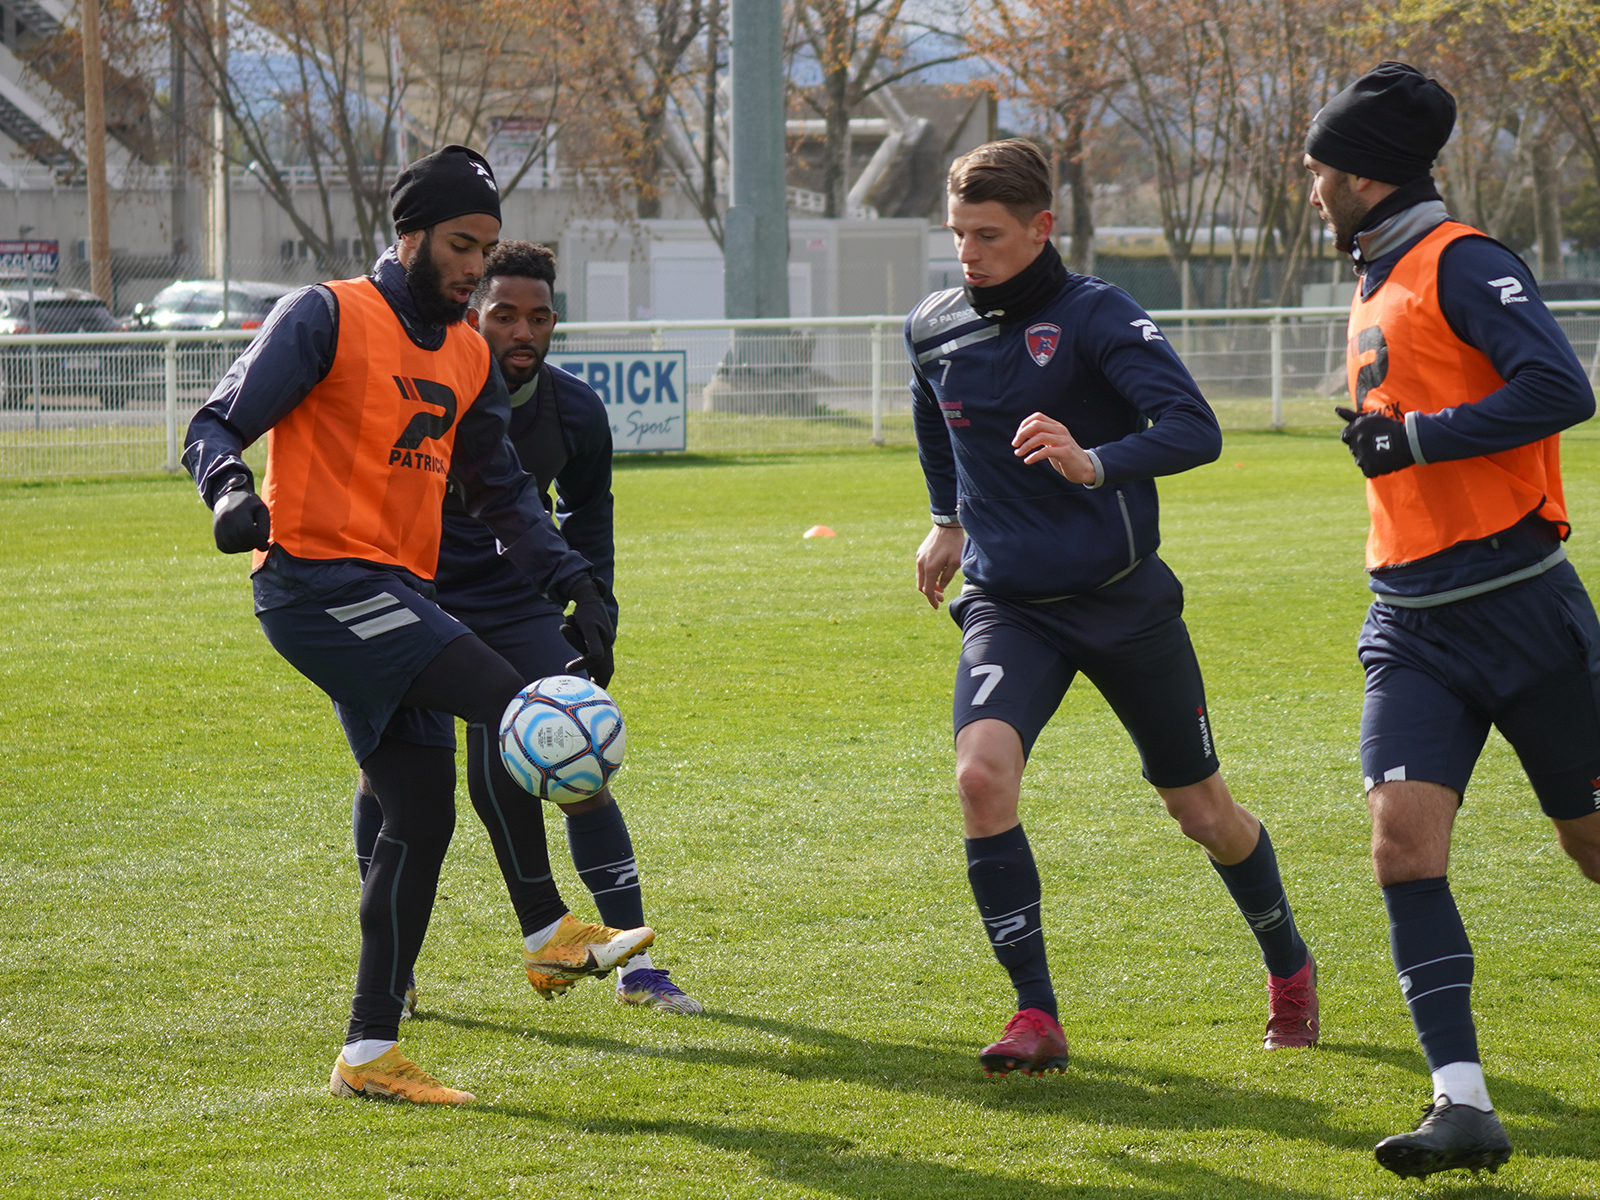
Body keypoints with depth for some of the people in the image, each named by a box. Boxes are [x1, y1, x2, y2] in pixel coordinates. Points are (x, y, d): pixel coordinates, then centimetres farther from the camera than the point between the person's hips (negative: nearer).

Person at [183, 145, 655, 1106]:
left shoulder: (468, 357, 18)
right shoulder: (329, 318, -5)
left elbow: (502, 491, 24)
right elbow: (218, 424, -8)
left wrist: (577, 584, 12)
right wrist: (233, 492, -30)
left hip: (396, 596, 9)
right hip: (320, 581, -9)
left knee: (423, 818, 5)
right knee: (511, 707, -22)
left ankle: (371, 1052, 10)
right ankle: (551, 932, -12)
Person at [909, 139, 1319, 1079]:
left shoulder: (1096, 316, -15)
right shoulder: (934, 331, 2)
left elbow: (1196, 429, -28)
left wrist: (1094, 464, -43)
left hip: (1122, 601, -3)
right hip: (1009, 605, 3)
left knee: (1202, 809, 9)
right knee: (982, 773, -23)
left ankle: (1290, 969, 37)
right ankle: (1036, 1017, -17)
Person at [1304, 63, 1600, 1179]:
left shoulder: (1462, 262, -11)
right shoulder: (1379, 287, 16)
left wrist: (1413, 439, -20)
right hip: (1414, 621, 7)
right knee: (1404, 836, -11)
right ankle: (1464, 1100, -14)